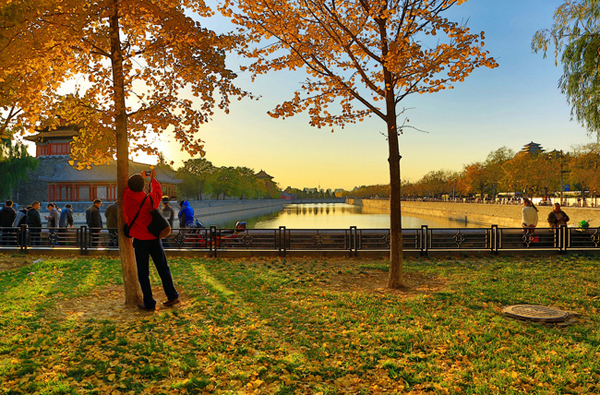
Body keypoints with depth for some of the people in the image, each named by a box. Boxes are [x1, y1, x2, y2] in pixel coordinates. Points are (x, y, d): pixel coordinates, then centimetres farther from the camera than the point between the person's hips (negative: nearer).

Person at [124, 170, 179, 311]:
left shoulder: (127, 198, -9)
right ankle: (172, 296, 17)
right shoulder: (150, 199, -9)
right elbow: (158, 191, 14)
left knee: (143, 273, 5)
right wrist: (153, 178, 30)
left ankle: (149, 303, 6)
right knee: (163, 268, 12)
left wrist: (141, 176, 30)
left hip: (140, 241, -1)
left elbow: (129, 187, 14)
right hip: (154, 238, 1)